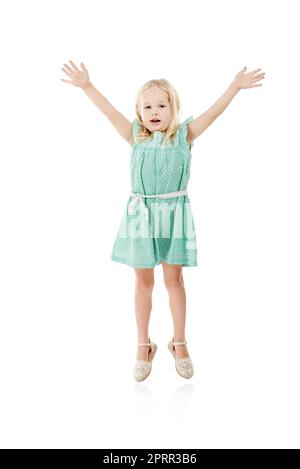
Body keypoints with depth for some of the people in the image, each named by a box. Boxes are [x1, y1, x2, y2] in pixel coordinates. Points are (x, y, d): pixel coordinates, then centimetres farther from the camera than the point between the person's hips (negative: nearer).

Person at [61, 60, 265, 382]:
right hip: (140, 213, 1)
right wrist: (86, 86, -10)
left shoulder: (183, 136, -1)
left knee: (174, 280, 9)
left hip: (174, 213, -1)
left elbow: (213, 113, -9)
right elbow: (110, 112, -3)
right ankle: (144, 345, 23)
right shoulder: (135, 137, 2)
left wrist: (236, 86, -18)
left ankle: (179, 343, 24)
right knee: (143, 282, 10)